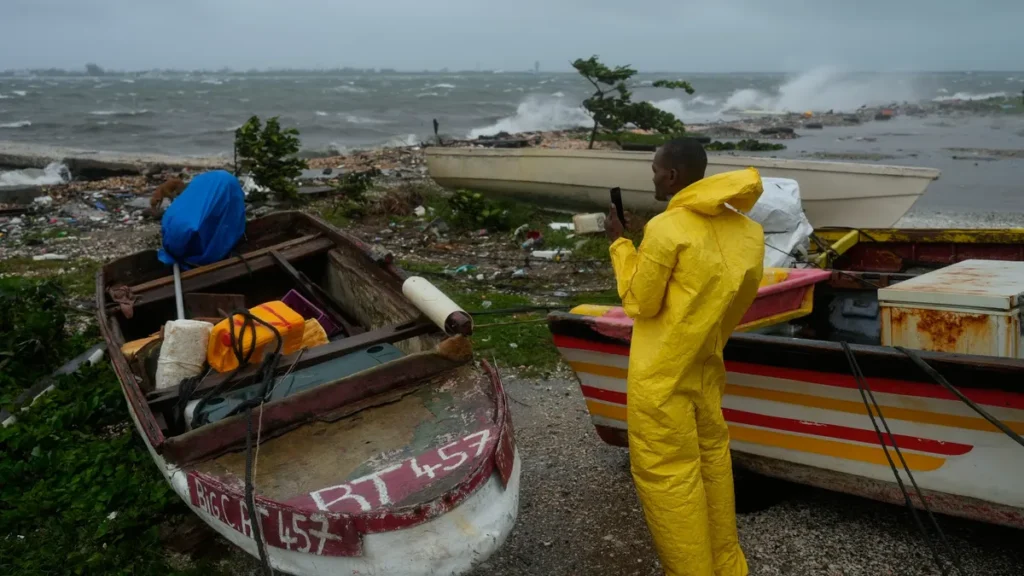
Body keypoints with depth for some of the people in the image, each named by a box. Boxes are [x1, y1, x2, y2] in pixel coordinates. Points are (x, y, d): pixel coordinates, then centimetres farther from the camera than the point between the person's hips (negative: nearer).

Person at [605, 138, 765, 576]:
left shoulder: (665, 229, -18)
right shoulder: (744, 230, 3)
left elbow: (640, 303, -11)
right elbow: (719, 294, 10)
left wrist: (619, 244, -2)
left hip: (662, 376, -7)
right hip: (707, 368, 8)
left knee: (666, 476, 3)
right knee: (711, 461, 18)